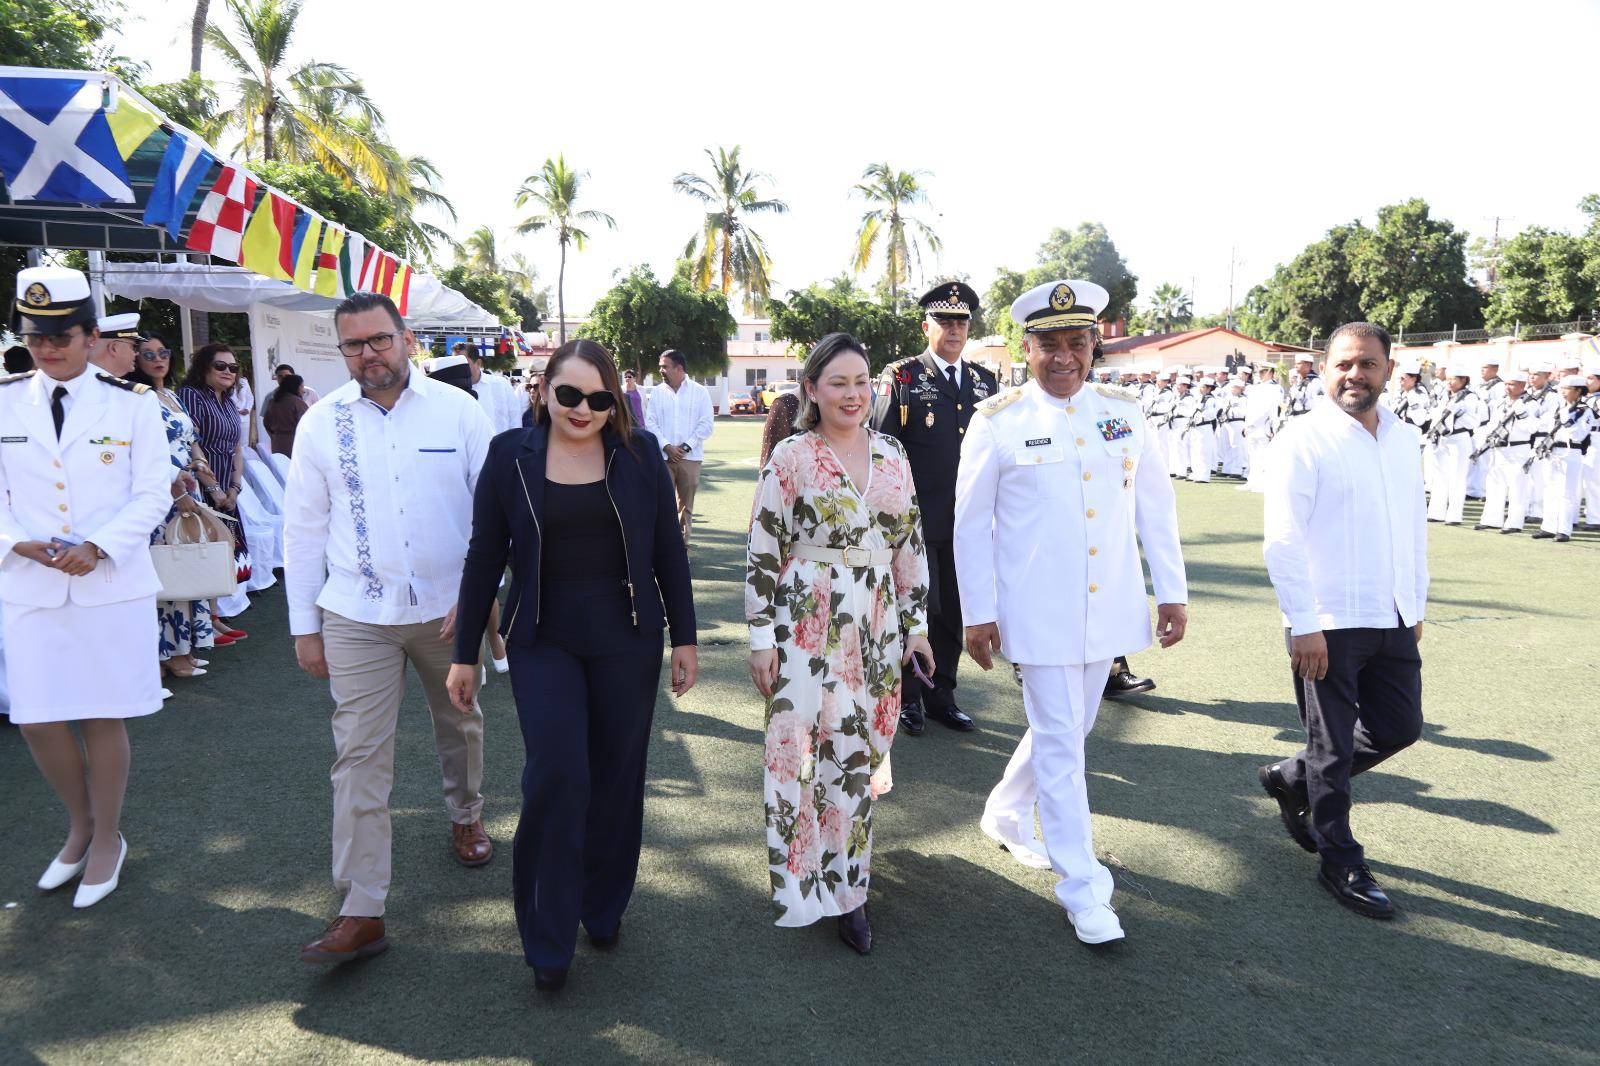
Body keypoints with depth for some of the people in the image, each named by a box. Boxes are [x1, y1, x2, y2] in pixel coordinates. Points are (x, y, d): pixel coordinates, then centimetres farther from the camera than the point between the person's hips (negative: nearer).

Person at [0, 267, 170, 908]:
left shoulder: (131, 404, -2)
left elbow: (152, 496, -4)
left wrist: (97, 548, -17)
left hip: (111, 585, -2)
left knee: (104, 716, 6)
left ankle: (107, 838, 26)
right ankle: (81, 825, 31)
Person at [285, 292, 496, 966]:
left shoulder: (457, 410, -4)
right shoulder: (321, 424, -1)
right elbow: (303, 529, 4)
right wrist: (304, 626, 3)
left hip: (448, 608, 0)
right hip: (357, 617, 0)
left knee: (459, 724, 19)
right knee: (359, 755, -2)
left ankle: (465, 818, 47)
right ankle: (360, 911, 4)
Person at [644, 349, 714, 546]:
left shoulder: (699, 392, 2)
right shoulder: (657, 392, 7)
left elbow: (706, 424, -2)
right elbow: (650, 422, 2)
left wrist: (686, 446, -10)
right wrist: (666, 446, -11)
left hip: (690, 457, -1)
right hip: (663, 456, 1)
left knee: (686, 504, 5)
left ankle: (682, 543, 14)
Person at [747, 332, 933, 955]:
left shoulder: (892, 455, 7)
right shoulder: (790, 458, -6)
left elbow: (910, 545, 11)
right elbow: (762, 553, -6)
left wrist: (917, 624, 10)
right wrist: (761, 638, -8)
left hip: (876, 630, 4)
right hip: (807, 628, -4)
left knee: (860, 756, 10)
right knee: (803, 753, -2)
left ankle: (847, 887, 24)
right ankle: (805, 886, 15)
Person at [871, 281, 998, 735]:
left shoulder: (986, 382, 12)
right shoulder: (901, 377, -1)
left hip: (967, 522, 4)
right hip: (916, 521, -4)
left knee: (953, 612, 11)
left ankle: (941, 695, 25)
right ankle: (908, 696, 20)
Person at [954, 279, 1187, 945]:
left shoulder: (1123, 412, 5)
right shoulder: (998, 422, -6)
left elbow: (1156, 505, 9)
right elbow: (970, 523, -3)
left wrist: (1172, 591, 5)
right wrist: (977, 613, -5)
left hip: (1108, 609, 5)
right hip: (1039, 612, -4)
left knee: (1067, 728, 18)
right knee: (1060, 742, 1)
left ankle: (1006, 815, 42)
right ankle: (1081, 886, 13)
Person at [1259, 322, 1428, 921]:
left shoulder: (1404, 439, 9)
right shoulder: (1305, 441, -12)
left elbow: (1415, 526, 17)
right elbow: (1282, 539, -15)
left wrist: (1416, 606, 16)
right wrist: (1303, 626, -17)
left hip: (1393, 622, 7)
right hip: (1329, 624, -7)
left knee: (1400, 728, 15)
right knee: (1333, 747, 5)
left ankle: (1292, 779, 35)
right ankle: (1340, 864, 22)